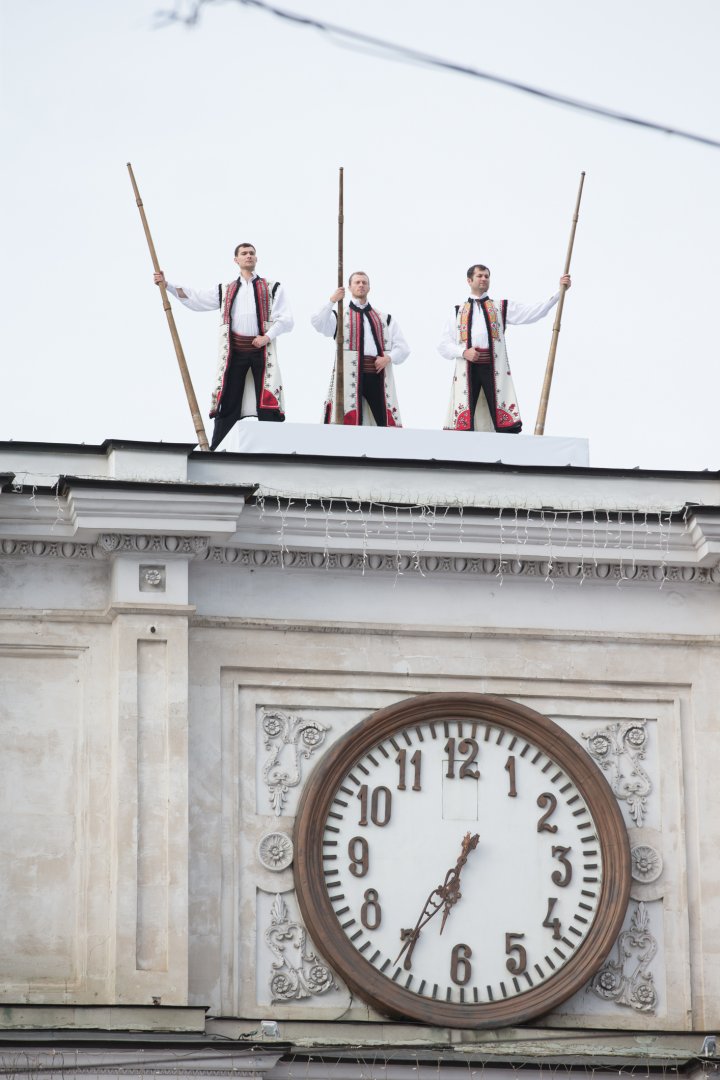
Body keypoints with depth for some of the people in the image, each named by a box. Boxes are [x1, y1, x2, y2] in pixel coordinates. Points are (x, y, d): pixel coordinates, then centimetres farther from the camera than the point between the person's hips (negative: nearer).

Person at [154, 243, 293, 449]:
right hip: (234, 351, 2)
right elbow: (194, 298, 12)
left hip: (261, 349, -2)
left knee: (268, 402, -6)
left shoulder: (272, 288, 11)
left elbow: (286, 320, 3)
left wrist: (267, 336, -12)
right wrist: (167, 285, 3)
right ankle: (216, 451, -2)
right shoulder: (225, 291, 19)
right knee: (228, 403, -1)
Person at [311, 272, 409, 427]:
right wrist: (332, 301, -15)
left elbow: (402, 348, 18)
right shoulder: (340, 316, 16)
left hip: (377, 374, 2)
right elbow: (318, 324, -5)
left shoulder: (384, 319, 23)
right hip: (350, 376, -2)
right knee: (348, 420, -12)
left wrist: (389, 358, -3)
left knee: (386, 420, -3)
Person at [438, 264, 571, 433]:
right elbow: (444, 346, 14)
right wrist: (463, 352, -6)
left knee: (506, 424, -9)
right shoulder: (458, 312, 20)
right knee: (462, 423, -7)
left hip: (494, 367, 0)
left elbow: (534, 311, 6)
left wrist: (560, 292, -5)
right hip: (467, 368, 0)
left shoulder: (502, 308, 19)